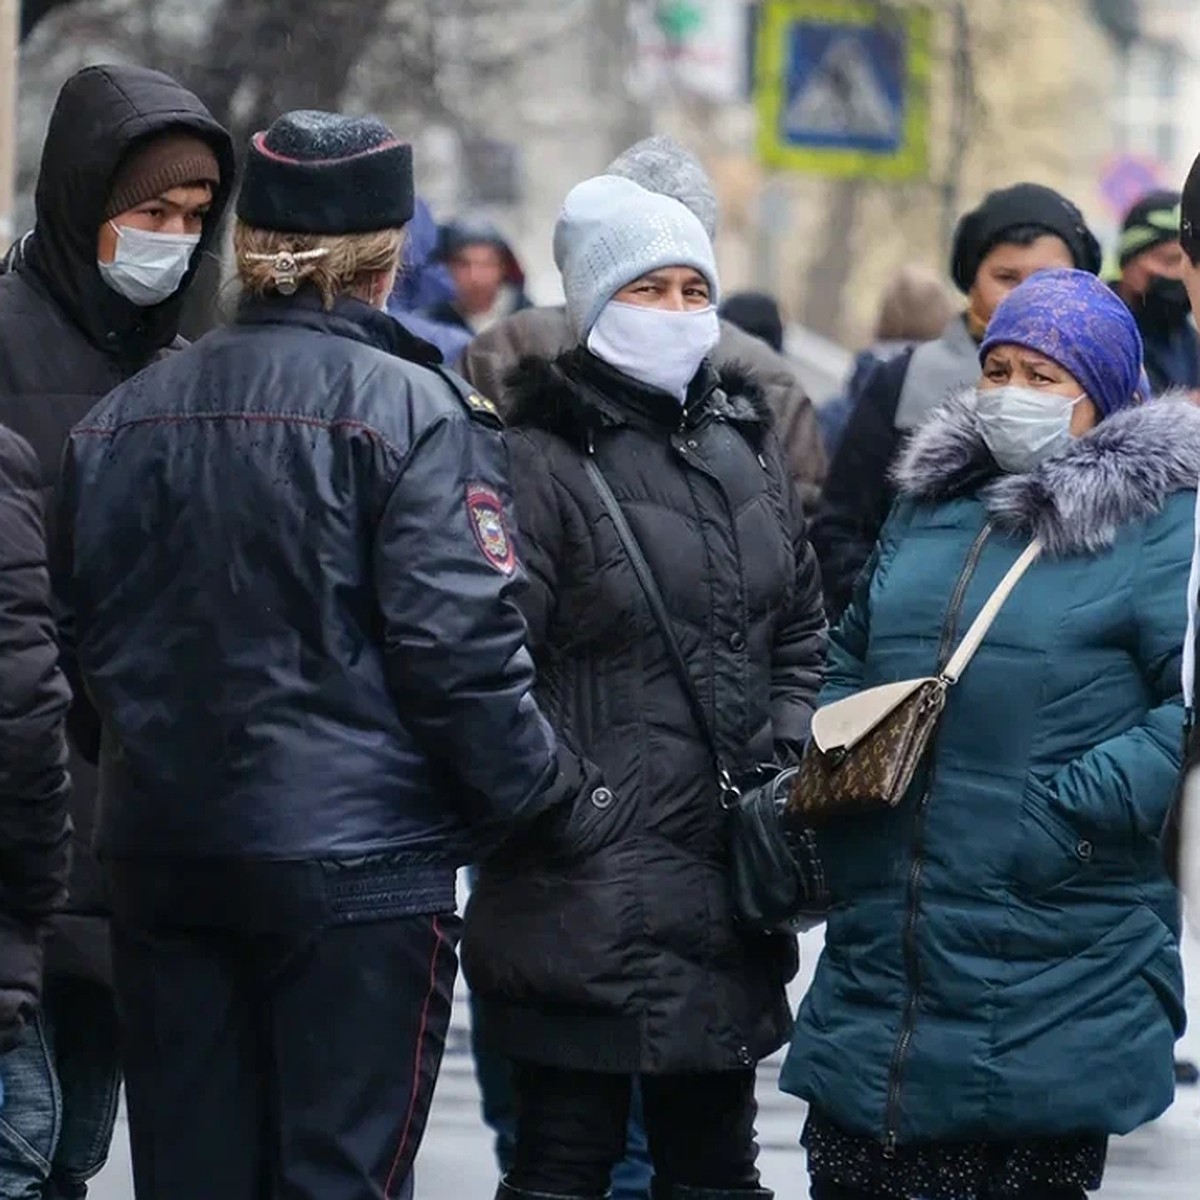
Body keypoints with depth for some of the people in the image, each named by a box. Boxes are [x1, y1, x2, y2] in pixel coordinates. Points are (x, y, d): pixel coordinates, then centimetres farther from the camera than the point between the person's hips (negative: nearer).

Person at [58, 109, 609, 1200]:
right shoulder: (411, 411, -10)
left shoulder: (126, 414, 7)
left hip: (160, 855, 5)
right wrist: (561, 802, -3)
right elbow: (459, 650, -14)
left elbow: (87, 639, 10)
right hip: (358, 859, -5)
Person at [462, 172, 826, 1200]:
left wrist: (787, 755, 7)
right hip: (588, 896, -7)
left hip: (727, 883, 7)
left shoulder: (746, 443, 13)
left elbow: (803, 625, 21)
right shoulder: (544, 461, -9)